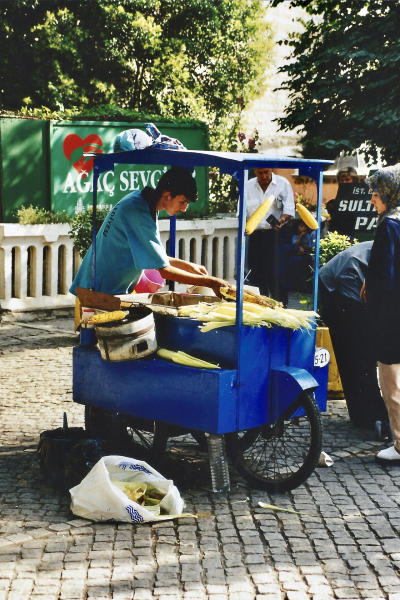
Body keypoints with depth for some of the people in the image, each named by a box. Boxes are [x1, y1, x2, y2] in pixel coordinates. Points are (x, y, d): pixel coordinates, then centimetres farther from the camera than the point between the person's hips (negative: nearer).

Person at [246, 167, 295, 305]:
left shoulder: (282, 184, -2)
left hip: (275, 234, -3)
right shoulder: (248, 186, 6)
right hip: (255, 235, 3)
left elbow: (289, 209, -5)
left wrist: (282, 220, -25)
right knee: (255, 274, 7)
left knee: (275, 274, -10)